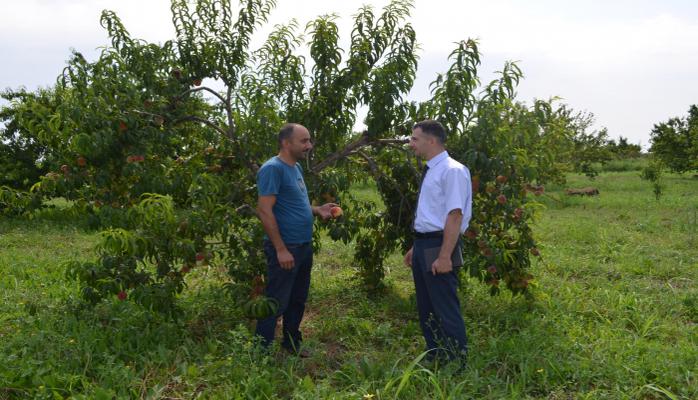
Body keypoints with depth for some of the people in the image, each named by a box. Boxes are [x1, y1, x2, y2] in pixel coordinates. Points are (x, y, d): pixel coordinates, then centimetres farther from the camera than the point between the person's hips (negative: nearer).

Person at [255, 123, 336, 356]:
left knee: (298, 300, 19)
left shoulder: (296, 167, 12)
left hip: (304, 246, 9)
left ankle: (292, 342, 34)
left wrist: (317, 211, 4)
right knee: (276, 302, -1)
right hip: (285, 248, -9)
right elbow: (264, 211, -22)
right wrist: (281, 249, -23)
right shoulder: (273, 169, -16)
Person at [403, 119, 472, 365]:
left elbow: (455, 216, -21)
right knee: (426, 309, 18)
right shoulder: (430, 171, 13)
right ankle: (434, 359, 32)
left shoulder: (452, 171, -15)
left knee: (446, 310, 0)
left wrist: (445, 256, -25)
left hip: (439, 247, -10)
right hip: (422, 245, 10)